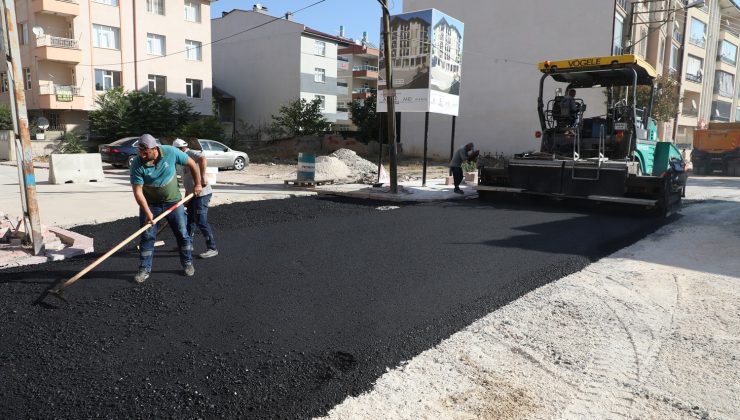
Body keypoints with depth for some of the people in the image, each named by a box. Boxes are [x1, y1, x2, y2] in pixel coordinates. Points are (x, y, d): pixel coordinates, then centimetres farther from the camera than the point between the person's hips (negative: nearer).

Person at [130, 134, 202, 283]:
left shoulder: (171, 152, -19)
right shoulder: (137, 164, -21)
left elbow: (191, 163, -3)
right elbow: (137, 191, -20)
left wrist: (198, 184, 2)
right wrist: (147, 213, -26)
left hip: (173, 201, 1)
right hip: (150, 203, -1)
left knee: (182, 233, 7)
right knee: (147, 236, 0)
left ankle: (187, 263, 23)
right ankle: (144, 269, 11)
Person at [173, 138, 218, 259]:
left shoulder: (191, 153, -9)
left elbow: (203, 159, -33)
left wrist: (203, 177, -37)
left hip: (201, 194, -10)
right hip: (193, 194, 10)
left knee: (201, 221, -10)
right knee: (190, 220, 19)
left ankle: (212, 248, -4)